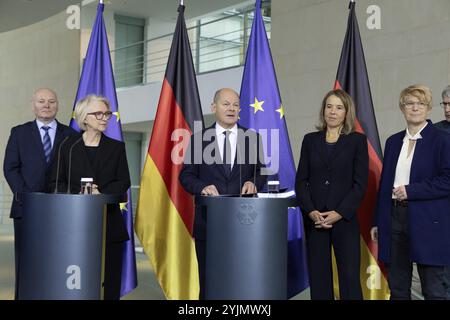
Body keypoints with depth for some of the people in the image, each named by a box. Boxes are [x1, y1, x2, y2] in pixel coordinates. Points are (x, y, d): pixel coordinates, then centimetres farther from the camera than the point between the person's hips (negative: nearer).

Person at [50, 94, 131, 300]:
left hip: (109, 220, 1)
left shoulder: (116, 147, 9)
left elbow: (124, 182, 4)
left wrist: (102, 193, -13)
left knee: (110, 276, 0)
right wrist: (76, 195, -13)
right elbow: (57, 182, 4)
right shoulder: (68, 146, 7)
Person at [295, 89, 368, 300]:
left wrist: (339, 213, -12)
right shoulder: (310, 140, 10)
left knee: (350, 278, -6)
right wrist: (311, 211, -8)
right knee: (319, 278, 4)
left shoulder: (357, 141, 3)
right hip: (314, 219, 2)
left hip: (344, 218, -2)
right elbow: (301, 180, 6)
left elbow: (360, 183, -3)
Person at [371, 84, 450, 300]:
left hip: (429, 224, -5)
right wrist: (378, 222, 14)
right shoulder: (393, 141, 14)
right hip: (394, 217, 6)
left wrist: (411, 190, -14)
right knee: (397, 289, 12)